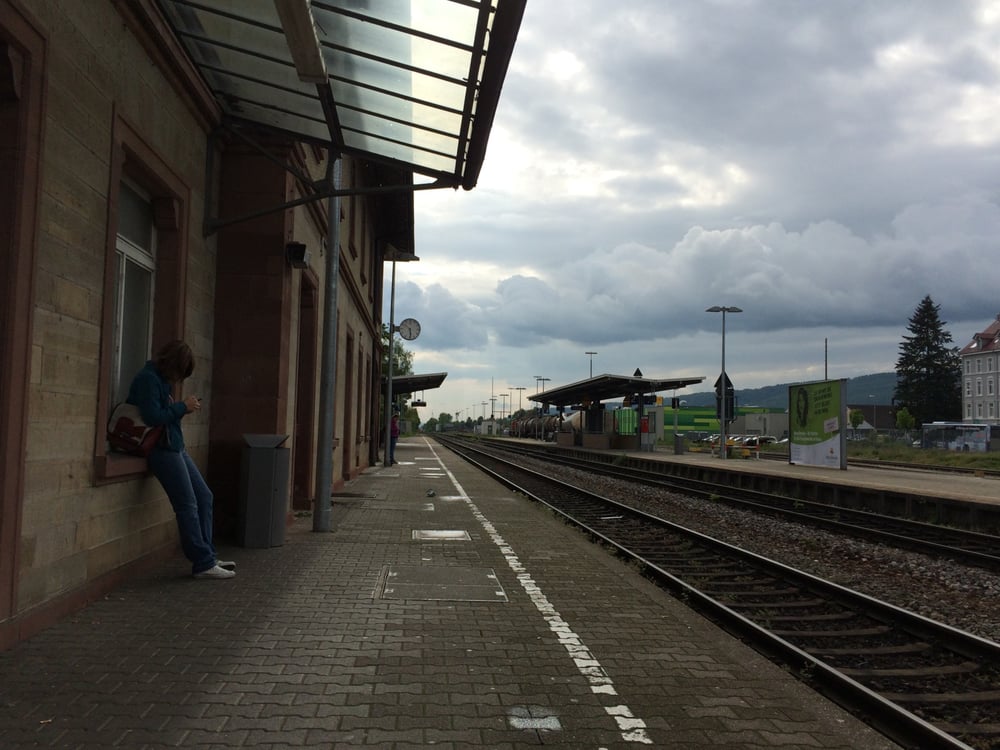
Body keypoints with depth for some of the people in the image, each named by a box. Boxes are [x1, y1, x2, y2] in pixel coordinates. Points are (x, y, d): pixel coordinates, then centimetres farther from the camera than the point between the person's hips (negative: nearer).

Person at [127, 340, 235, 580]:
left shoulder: (161, 380, 16)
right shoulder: (148, 379, -14)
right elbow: (153, 417, -22)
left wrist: (183, 408, 3)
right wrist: (182, 407, -13)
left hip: (173, 447, 10)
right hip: (161, 449, -10)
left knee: (204, 497, 10)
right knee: (188, 505, -9)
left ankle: (207, 557, 14)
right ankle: (203, 564, -4)